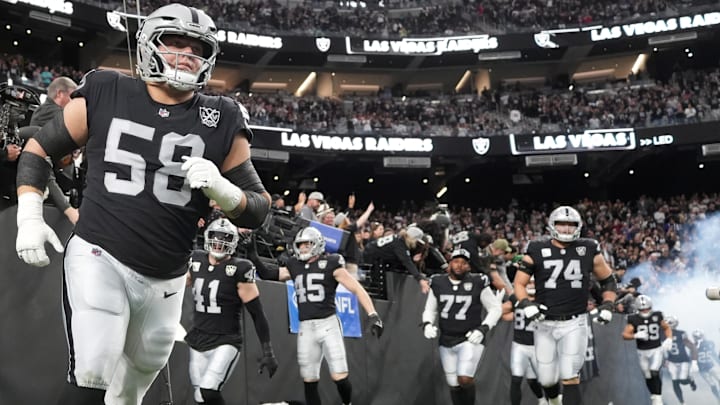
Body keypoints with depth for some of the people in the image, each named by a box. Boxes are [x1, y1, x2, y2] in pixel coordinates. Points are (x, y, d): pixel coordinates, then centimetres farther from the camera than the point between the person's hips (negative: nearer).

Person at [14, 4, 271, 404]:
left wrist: (221, 189, -19)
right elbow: (39, 148, 9)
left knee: (141, 372, 19)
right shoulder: (104, 95, -3)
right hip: (98, 257, -3)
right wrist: (29, 217, -3)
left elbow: (259, 209, 2)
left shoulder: (220, 122, -1)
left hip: (165, 280, 3)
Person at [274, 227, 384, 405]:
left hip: (328, 324, -4)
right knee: (309, 381, 5)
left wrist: (372, 315, -13)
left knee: (340, 377, -8)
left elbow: (357, 289, -5)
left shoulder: (330, 264, -1)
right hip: (306, 328, 4)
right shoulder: (294, 266, 12)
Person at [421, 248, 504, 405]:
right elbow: (430, 309, 13)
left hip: (470, 340, -3)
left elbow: (495, 308, -1)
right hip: (446, 341, 4)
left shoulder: (478, 283, -9)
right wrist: (427, 324, -6)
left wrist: (483, 329, -13)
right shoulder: (438, 283, 1)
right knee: (454, 384, 9)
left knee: (465, 379, -18)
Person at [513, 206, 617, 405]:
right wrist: (526, 304, -16)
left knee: (570, 379, -10)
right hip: (545, 323, 1)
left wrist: (607, 305, 1)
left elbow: (608, 280, 14)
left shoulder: (589, 250, 2)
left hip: (574, 323, -1)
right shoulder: (538, 251, -1)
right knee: (547, 379, 10)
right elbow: (519, 283, 1)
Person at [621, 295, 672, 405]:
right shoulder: (634, 319, -8)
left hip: (657, 350, -1)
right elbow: (625, 334, -15)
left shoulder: (657, 316, -4)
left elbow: (667, 328, 12)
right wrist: (636, 335, -32)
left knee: (654, 373, -19)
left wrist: (669, 339, -6)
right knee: (648, 377, 10)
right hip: (643, 352, 1)